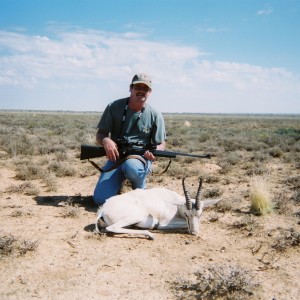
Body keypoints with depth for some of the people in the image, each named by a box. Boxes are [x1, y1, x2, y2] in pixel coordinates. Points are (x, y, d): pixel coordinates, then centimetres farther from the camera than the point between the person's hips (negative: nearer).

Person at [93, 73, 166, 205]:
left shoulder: (155, 115, -2)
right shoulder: (114, 107, -1)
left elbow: (161, 144, 5)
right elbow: (100, 135, 1)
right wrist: (106, 141, -24)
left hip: (141, 157, -1)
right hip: (116, 156, 1)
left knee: (131, 167, -40)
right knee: (100, 199, -16)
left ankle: (140, 190, -5)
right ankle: (119, 180, 17)